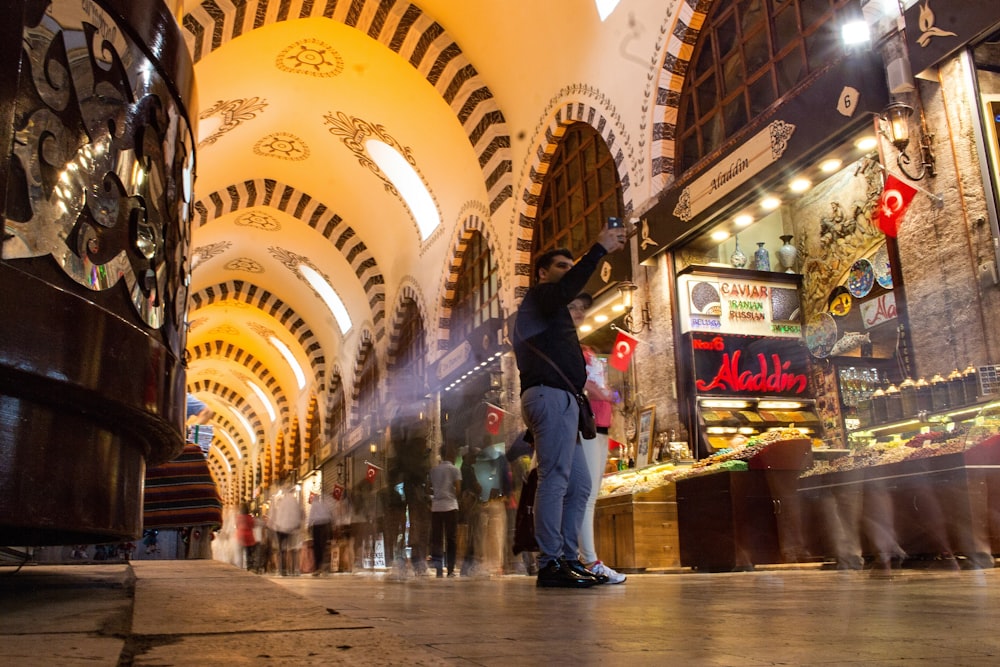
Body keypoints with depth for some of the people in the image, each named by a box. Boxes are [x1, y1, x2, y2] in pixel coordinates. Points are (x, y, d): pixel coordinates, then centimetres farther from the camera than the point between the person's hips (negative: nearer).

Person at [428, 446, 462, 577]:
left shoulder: (433, 469, 10)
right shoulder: (454, 469, -1)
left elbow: (430, 487, 6)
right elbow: (458, 489, -5)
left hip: (436, 507, 3)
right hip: (450, 506, -3)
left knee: (436, 538, 5)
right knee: (451, 538, 4)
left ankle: (438, 569, -2)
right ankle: (450, 569, 2)